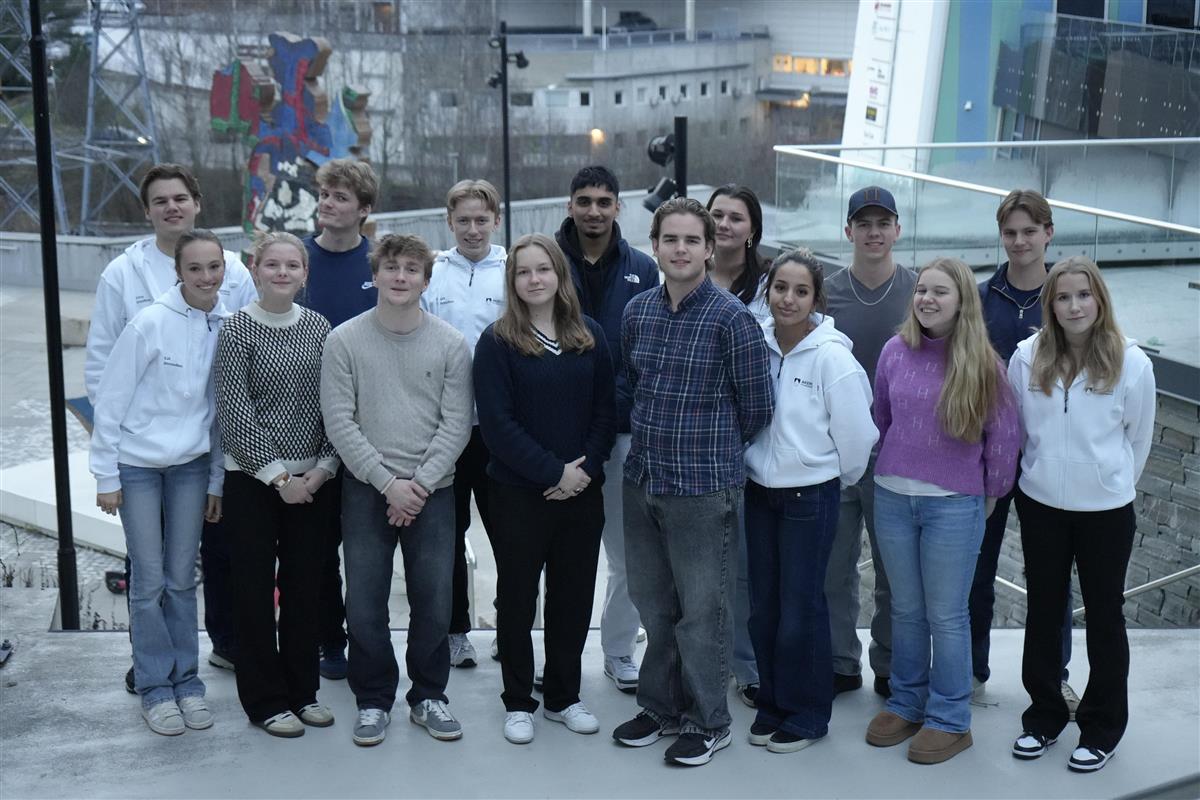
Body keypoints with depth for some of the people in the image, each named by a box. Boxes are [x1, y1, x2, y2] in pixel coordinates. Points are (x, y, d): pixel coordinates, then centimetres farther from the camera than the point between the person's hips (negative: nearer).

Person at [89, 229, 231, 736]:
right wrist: (106, 476, -9)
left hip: (191, 466, 3)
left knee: (182, 579, 9)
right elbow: (110, 401, -10)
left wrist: (217, 482, 6)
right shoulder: (150, 324, -16)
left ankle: (186, 680, 22)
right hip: (138, 465, -3)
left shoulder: (228, 328, -4)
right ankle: (155, 688, 14)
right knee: (150, 582, 2)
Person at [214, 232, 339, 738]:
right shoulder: (237, 330, -7)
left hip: (312, 479, 4)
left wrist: (324, 466, -7)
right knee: (255, 587, 3)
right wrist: (275, 474, -14)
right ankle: (265, 700, 14)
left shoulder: (318, 327, 5)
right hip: (253, 479, -3)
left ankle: (303, 690, 23)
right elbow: (234, 411, -11)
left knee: (304, 584, 10)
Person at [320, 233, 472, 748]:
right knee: (364, 602, 2)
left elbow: (456, 425, -2)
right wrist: (388, 482, -12)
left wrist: (419, 483, -11)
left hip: (433, 490, 1)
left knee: (433, 599, 4)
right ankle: (373, 700, 18)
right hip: (366, 488, 0)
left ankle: (428, 696, 22)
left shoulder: (450, 344, 1)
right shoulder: (344, 341, -1)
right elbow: (339, 422, -5)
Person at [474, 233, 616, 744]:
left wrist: (586, 467, -9)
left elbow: (606, 409, 6)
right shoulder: (497, 343, -6)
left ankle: (563, 696, 25)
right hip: (518, 492, -3)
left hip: (581, 491, 4)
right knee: (517, 596, 7)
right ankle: (518, 703, 19)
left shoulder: (589, 337, 6)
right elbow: (497, 422, -12)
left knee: (574, 596, 10)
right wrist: (554, 472, -15)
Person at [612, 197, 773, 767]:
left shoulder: (731, 319, -12)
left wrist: (715, 449, 5)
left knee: (702, 610, 4)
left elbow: (758, 406, -6)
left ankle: (707, 723, 19)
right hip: (641, 480, 6)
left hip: (704, 488, -6)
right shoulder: (637, 312, 5)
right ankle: (661, 706, 33)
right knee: (653, 604, 17)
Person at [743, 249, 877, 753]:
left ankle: (807, 714, 19)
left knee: (801, 608, 2)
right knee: (763, 606, 13)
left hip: (811, 497, -5)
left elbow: (856, 434, -10)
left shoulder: (832, 356, -16)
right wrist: (758, 465, 12)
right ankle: (772, 703, 29)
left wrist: (837, 479, 3)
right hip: (760, 490, 5)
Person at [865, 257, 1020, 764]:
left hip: (954, 504, -3)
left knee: (946, 616, 5)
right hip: (892, 497, 3)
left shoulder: (982, 363, -7)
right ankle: (906, 703, 28)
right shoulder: (895, 352, 0)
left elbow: (1003, 435, 0)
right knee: (905, 609, 14)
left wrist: (991, 493, 7)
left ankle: (949, 720, 17)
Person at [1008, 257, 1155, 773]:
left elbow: (1139, 438, 1)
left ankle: (1102, 726, 24)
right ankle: (1044, 714, 30)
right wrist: (1042, 474, 11)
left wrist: (1114, 481, 9)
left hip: (1106, 511, -2)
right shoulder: (1027, 357, -8)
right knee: (1043, 612, 14)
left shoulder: (1131, 363, -11)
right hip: (1040, 505, 2)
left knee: (1104, 615, 10)